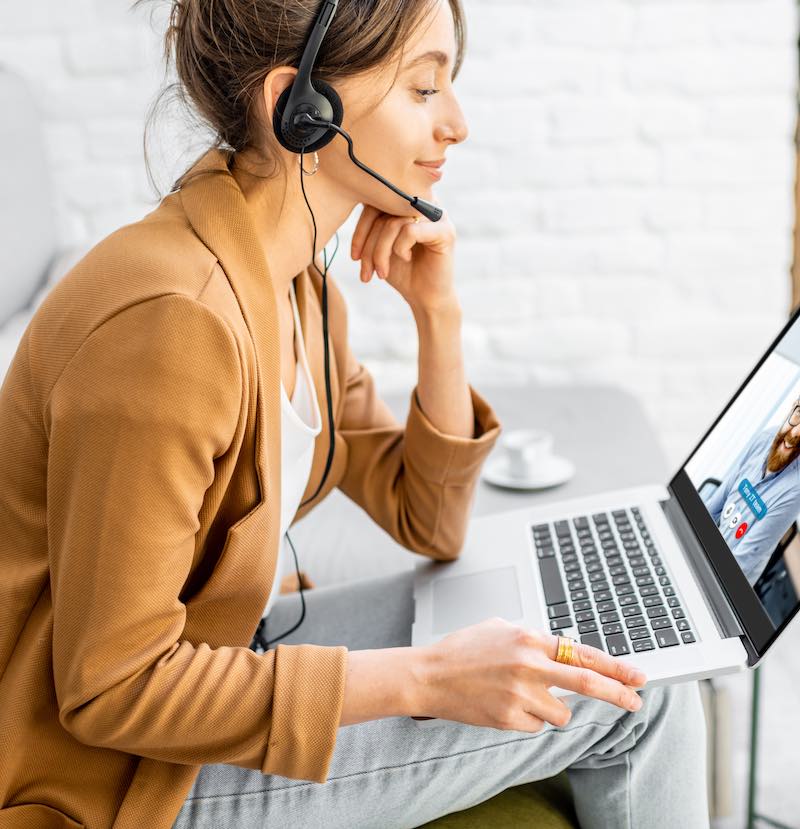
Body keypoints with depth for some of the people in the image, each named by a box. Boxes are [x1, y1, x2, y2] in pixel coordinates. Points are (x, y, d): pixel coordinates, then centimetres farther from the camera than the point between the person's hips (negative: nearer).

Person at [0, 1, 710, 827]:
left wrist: (437, 312, -9)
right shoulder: (168, 321, -29)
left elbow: (426, 523, 5)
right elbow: (111, 687, -26)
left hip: (205, 657, 8)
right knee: (626, 693, -9)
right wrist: (426, 679, -28)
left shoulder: (294, 282, -1)